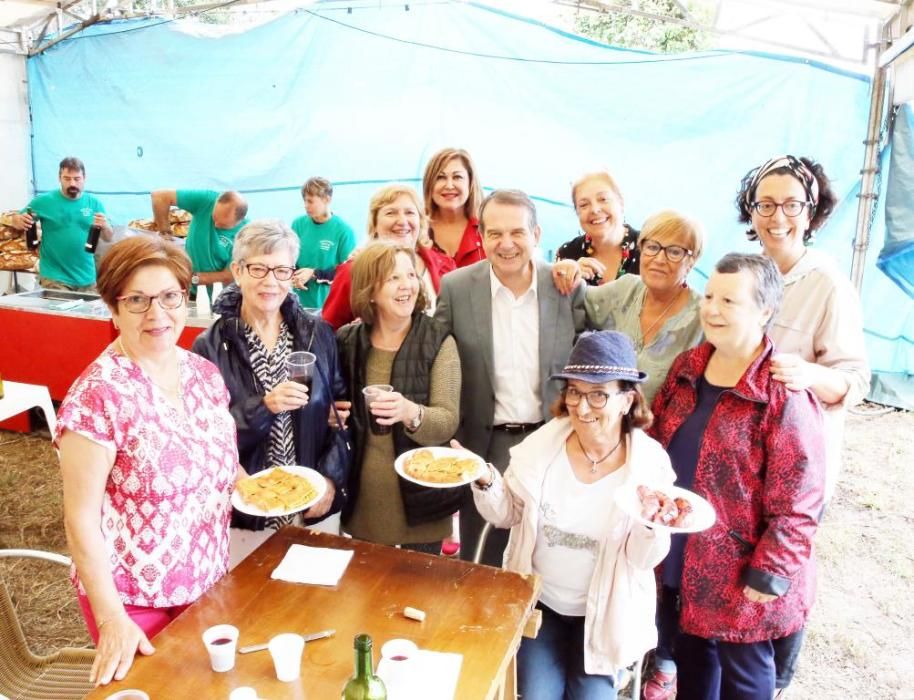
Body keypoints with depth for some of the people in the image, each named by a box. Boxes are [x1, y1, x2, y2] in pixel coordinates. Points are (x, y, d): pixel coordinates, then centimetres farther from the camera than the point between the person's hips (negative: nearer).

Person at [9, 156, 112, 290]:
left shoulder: (94, 203, 3)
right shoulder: (44, 201, -3)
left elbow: (109, 238, 5)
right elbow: (15, 220, 5)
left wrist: (104, 226, -18)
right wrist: (18, 220, -19)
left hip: (86, 279, 3)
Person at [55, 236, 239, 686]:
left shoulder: (204, 374, -3)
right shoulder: (98, 394, -21)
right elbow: (81, 518, -18)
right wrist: (111, 619, -18)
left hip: (209, 583, 6)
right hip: (134, 598, -5)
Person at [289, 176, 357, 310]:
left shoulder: (343, 230, -9)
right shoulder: (298, 224, 3)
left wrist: (315, 274, -15)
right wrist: (293, 277, -11)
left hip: (330, 304, -3)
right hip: (300, 301, 4)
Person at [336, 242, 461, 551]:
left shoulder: (438, 342, -10)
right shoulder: (347, 340, -1)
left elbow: (447, 424, -17)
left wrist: (411, 413, -36)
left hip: (419, 498, -2)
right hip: (361, 498, 3)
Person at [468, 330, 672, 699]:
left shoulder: (650, 462, -16)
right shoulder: (545, 441, -13)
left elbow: (644, 559, -11)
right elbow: (508, 514, -1)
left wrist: (653, 523, -32)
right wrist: (486, 482, -21)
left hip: (603, 613, -1)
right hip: (538, 601, 1)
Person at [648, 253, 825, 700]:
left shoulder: (785, 397, -20)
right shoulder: (686, 368, 0)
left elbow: (796, 506, -18)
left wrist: (768, 578, -16)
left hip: (739, 577, -5)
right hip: (679, 562, 6)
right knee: (691, 660, 25)